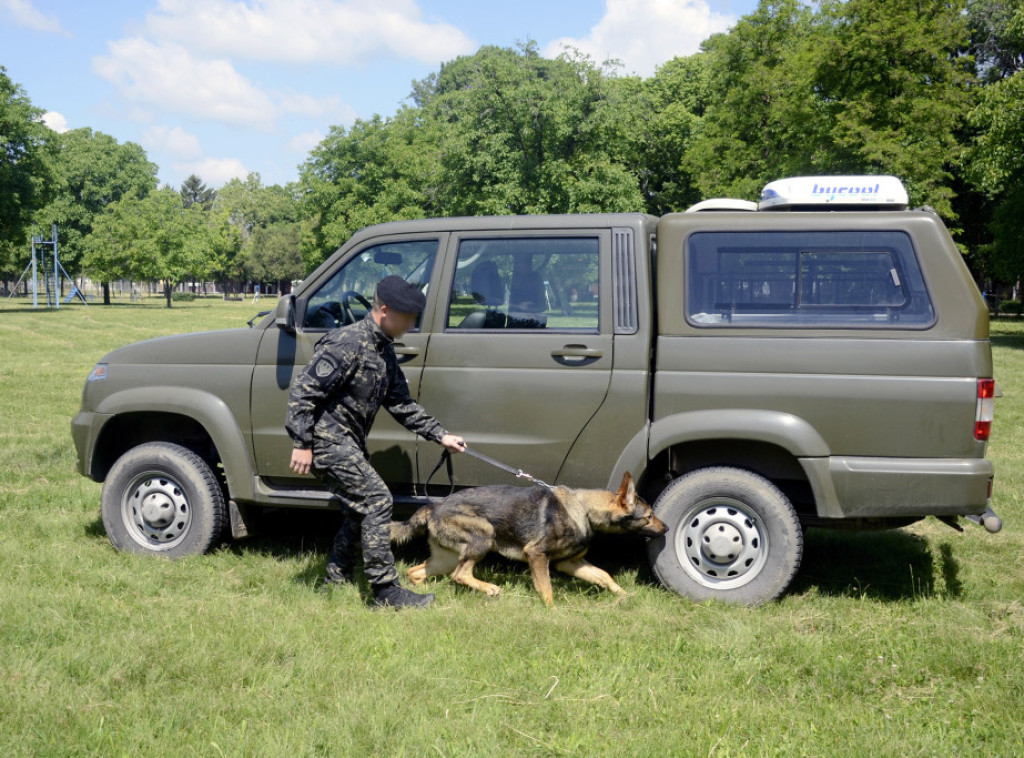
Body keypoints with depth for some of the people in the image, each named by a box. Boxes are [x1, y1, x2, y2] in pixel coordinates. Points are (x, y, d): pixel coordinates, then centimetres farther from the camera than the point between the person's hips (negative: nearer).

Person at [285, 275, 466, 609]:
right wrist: (301, 443, -23)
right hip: (328, 441, -10)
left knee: (360, 508, 17)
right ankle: (386, 590, -7)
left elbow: (401, 402, 16)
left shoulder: (384, 350, 11)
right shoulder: (348, 343, -20)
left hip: (349, 443, 10)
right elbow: (304, 390, -22)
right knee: (377, 500, -13)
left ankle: (336, 582, 30)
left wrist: (439, 435, 10)